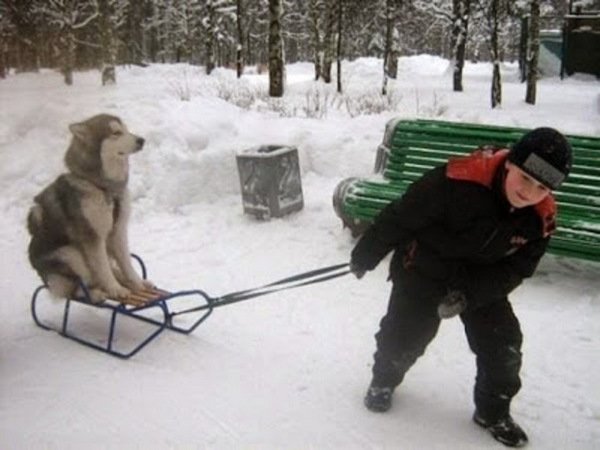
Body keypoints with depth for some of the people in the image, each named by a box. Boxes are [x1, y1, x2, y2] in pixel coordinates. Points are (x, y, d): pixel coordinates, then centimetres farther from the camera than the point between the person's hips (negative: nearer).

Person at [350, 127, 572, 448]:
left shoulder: (541, 218, -18)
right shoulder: (459, 179, -34)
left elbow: (515, 269, -8)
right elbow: (402, 215, -23)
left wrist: (469, 293, -24)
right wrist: (366, 255, -11)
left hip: (483, 280, 4)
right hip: (424, 268, -3)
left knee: (504, 343, 2)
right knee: (404, 333, 4)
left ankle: (493, 411, 27)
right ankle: (383, 380, 36)